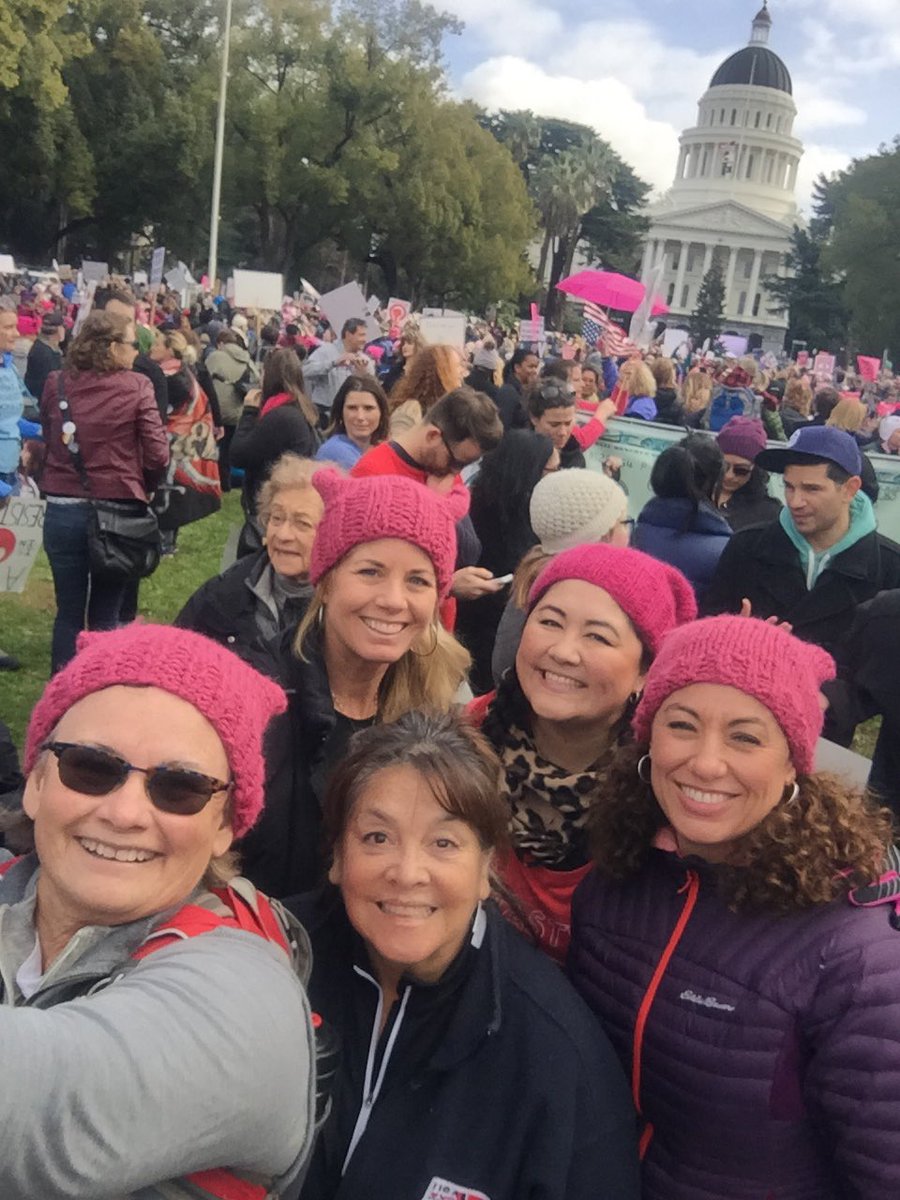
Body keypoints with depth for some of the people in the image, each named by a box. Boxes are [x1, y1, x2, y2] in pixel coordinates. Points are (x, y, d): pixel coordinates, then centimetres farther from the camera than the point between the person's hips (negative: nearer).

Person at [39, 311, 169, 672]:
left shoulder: (56, 384, 1)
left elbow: (47, 440, 13)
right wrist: (141, 488, 10)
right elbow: (157, 453, -9)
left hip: (62, 510, 3)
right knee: (105, 617, 9)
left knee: (68, 613, 12)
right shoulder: (136, 386, -9)